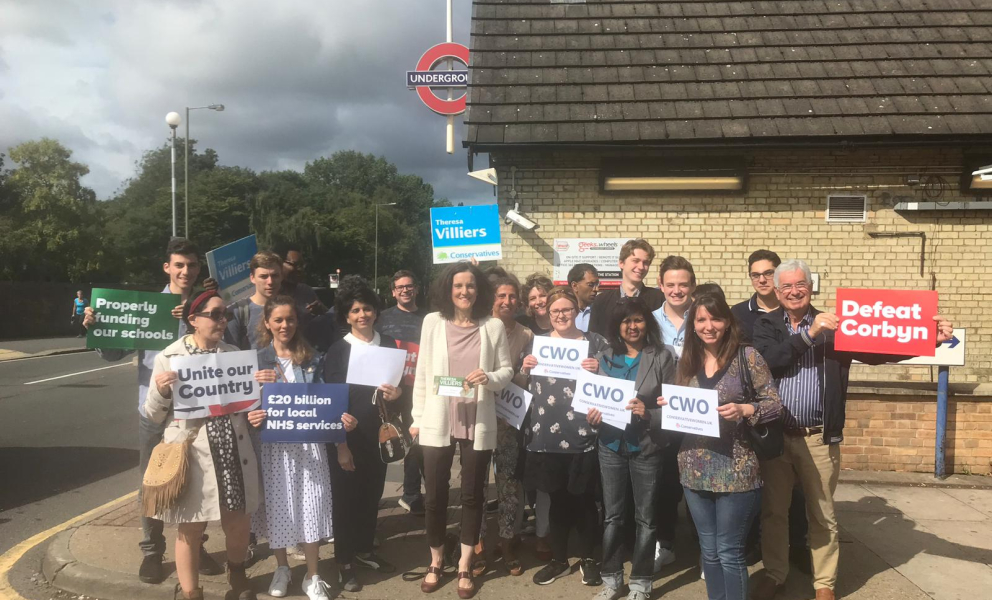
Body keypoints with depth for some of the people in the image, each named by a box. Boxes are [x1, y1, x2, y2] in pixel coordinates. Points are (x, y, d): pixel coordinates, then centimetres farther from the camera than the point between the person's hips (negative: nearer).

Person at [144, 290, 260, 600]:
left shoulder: (235, 354, 8)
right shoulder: (168, 358, -3)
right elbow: (153, 415, 1)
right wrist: (160, 391, -18)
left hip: (234, 452, 3)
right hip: (191, 455, -3)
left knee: (239, 523, 11)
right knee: (191, 529, 8)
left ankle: (236, 572, 41)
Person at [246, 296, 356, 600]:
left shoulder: (312, 359, 6)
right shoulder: (257, 360, 1)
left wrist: (341, 418, -12)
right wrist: (251, 417, -23)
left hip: (309, 441, 1)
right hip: (273, 443, -1)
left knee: (311, 505, 2)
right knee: (277, 506, 8)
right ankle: (282, 568, 31)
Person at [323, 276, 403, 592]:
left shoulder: (388, 344, 2)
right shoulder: (337, 350, -7)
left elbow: (399, 384, 11)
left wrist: (397, 393, -14)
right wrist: (341, 446, -12)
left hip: (378, 434, 4)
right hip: (347, 437, -3)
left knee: (372, 495, 14)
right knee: (346, 498, 7)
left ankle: (365, 550, 33)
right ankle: (345, 562, 21)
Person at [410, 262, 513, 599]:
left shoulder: (494, 326, -2)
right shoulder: (433, 322, 0)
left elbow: (507, 371, 4)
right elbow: (422, 373, 3)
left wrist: (489, 378, -18)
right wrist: (417, 417, 3)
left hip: (478, 422, 0)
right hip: (438, 421, 1)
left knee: (472, 495, 10)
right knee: (435, 494, 10)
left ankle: (465, 568, 26)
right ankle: (436, 562, 30)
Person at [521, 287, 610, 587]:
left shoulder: (595, 342, 1)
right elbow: (525, 387, 14)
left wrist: (600, 370, -16)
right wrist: (524, 368, -5)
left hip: (583, 435, -2)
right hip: (547, 436, 2)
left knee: (584, 499, 8)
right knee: (558, 499, 13)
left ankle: (587, 558, 26)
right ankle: (558, 559, 28)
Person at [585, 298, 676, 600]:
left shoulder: (662, 357, -6)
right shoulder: (604, 357, 5)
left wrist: (649, 413, -24)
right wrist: (590, 416, -10)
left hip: (647, 447, -3)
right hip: (611, 446, 3)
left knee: (645, 518, 9)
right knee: (612, 515, 13)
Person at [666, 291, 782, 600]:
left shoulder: (747, 356, -6)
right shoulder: (687, 361, 8)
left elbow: (775, 405, -6)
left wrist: (743, 409, -22)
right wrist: (669, 406, -6)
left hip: (735, 471, -5)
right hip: (695, 470, 5)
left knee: (729, 552, 4)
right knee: (709, 550, 16)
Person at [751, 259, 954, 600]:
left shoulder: (832, 326, 1)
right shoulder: (766, 325, 2)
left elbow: (878, 351, -8)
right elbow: (767, 360, -16)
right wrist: (809, 334, -23)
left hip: (819, 438, 0)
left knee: (822, 515, 12)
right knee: (773, 510, 12)